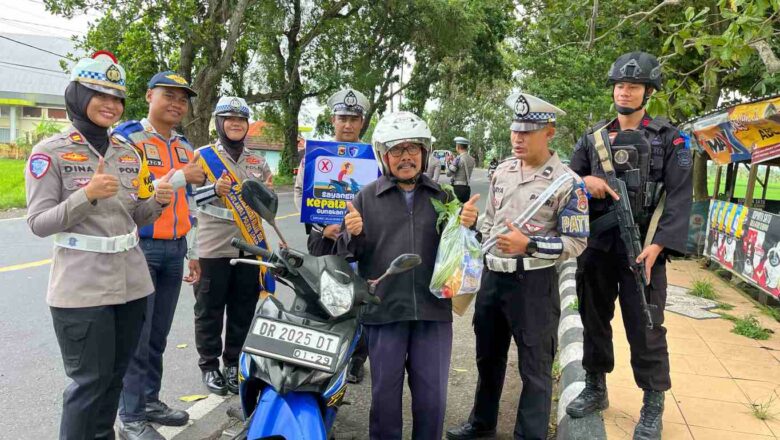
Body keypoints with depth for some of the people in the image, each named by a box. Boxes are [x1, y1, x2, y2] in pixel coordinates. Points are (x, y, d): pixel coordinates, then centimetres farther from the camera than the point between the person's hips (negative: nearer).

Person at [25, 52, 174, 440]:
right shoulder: (50, 152, -6)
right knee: (90, 382, 0)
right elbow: (38, 223, -10)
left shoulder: (128, 153, 11)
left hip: (131, 283, 6)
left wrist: (158, 201, -7)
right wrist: (87, 195, -25)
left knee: (114, 377, 16)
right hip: (82, 289, -6)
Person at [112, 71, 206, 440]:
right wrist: (180, 177, -23)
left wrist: (193, 252, 18)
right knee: (137, 337, -1)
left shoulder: (184, 147, 15)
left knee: (158, 335, 15)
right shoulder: (126, 137, -7)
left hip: (174, 250, 7)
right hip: (139, 248, -6)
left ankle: (149, 401, 28)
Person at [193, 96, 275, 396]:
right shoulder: (203, 156, 0)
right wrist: (215, 189, -21)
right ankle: (209, 365, 19)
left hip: (249, 246, 4)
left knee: (243, 310, 10)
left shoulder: (257, 161, 13)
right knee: (210, 309, 5)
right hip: (213, 247, -4)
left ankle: (234, 363, 24)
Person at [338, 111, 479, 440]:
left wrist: (468, 225, -8)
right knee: (385, 391, 11)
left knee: (432, 395, 11)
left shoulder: (442, 195, 9)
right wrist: (353, 233, -17)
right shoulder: (367, 197, 4)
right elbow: (350, 253, 5)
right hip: (384, 310, -1)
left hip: (434, 309, 2)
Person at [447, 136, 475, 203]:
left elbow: (448, 173, -13)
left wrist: (448, 162, 1)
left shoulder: (458, 159, -15)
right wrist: (452, 162, 13)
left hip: (458, 187, -7)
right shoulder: (471, 159, 8)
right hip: (467, 188, 7)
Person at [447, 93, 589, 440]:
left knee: (534, 367, 7)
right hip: (492, 276, 7)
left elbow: (576, 242, -12)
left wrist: (529, 245, -23)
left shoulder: (567, 183, -12)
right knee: (488, 356, 21)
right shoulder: (503, 170, 8)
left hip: (533, 282, -6)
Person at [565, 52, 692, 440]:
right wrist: (585, 182, -12)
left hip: (642, 246, -3)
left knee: (645, 328, 1)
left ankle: (653, 406, 17)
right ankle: (595, 389, 30)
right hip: (596, 245, 4)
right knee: (594, 318, 13)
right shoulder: (593, 137, 11)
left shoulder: (669, 139, 1)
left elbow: (679, 198, -6)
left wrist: (658, 244, -18)